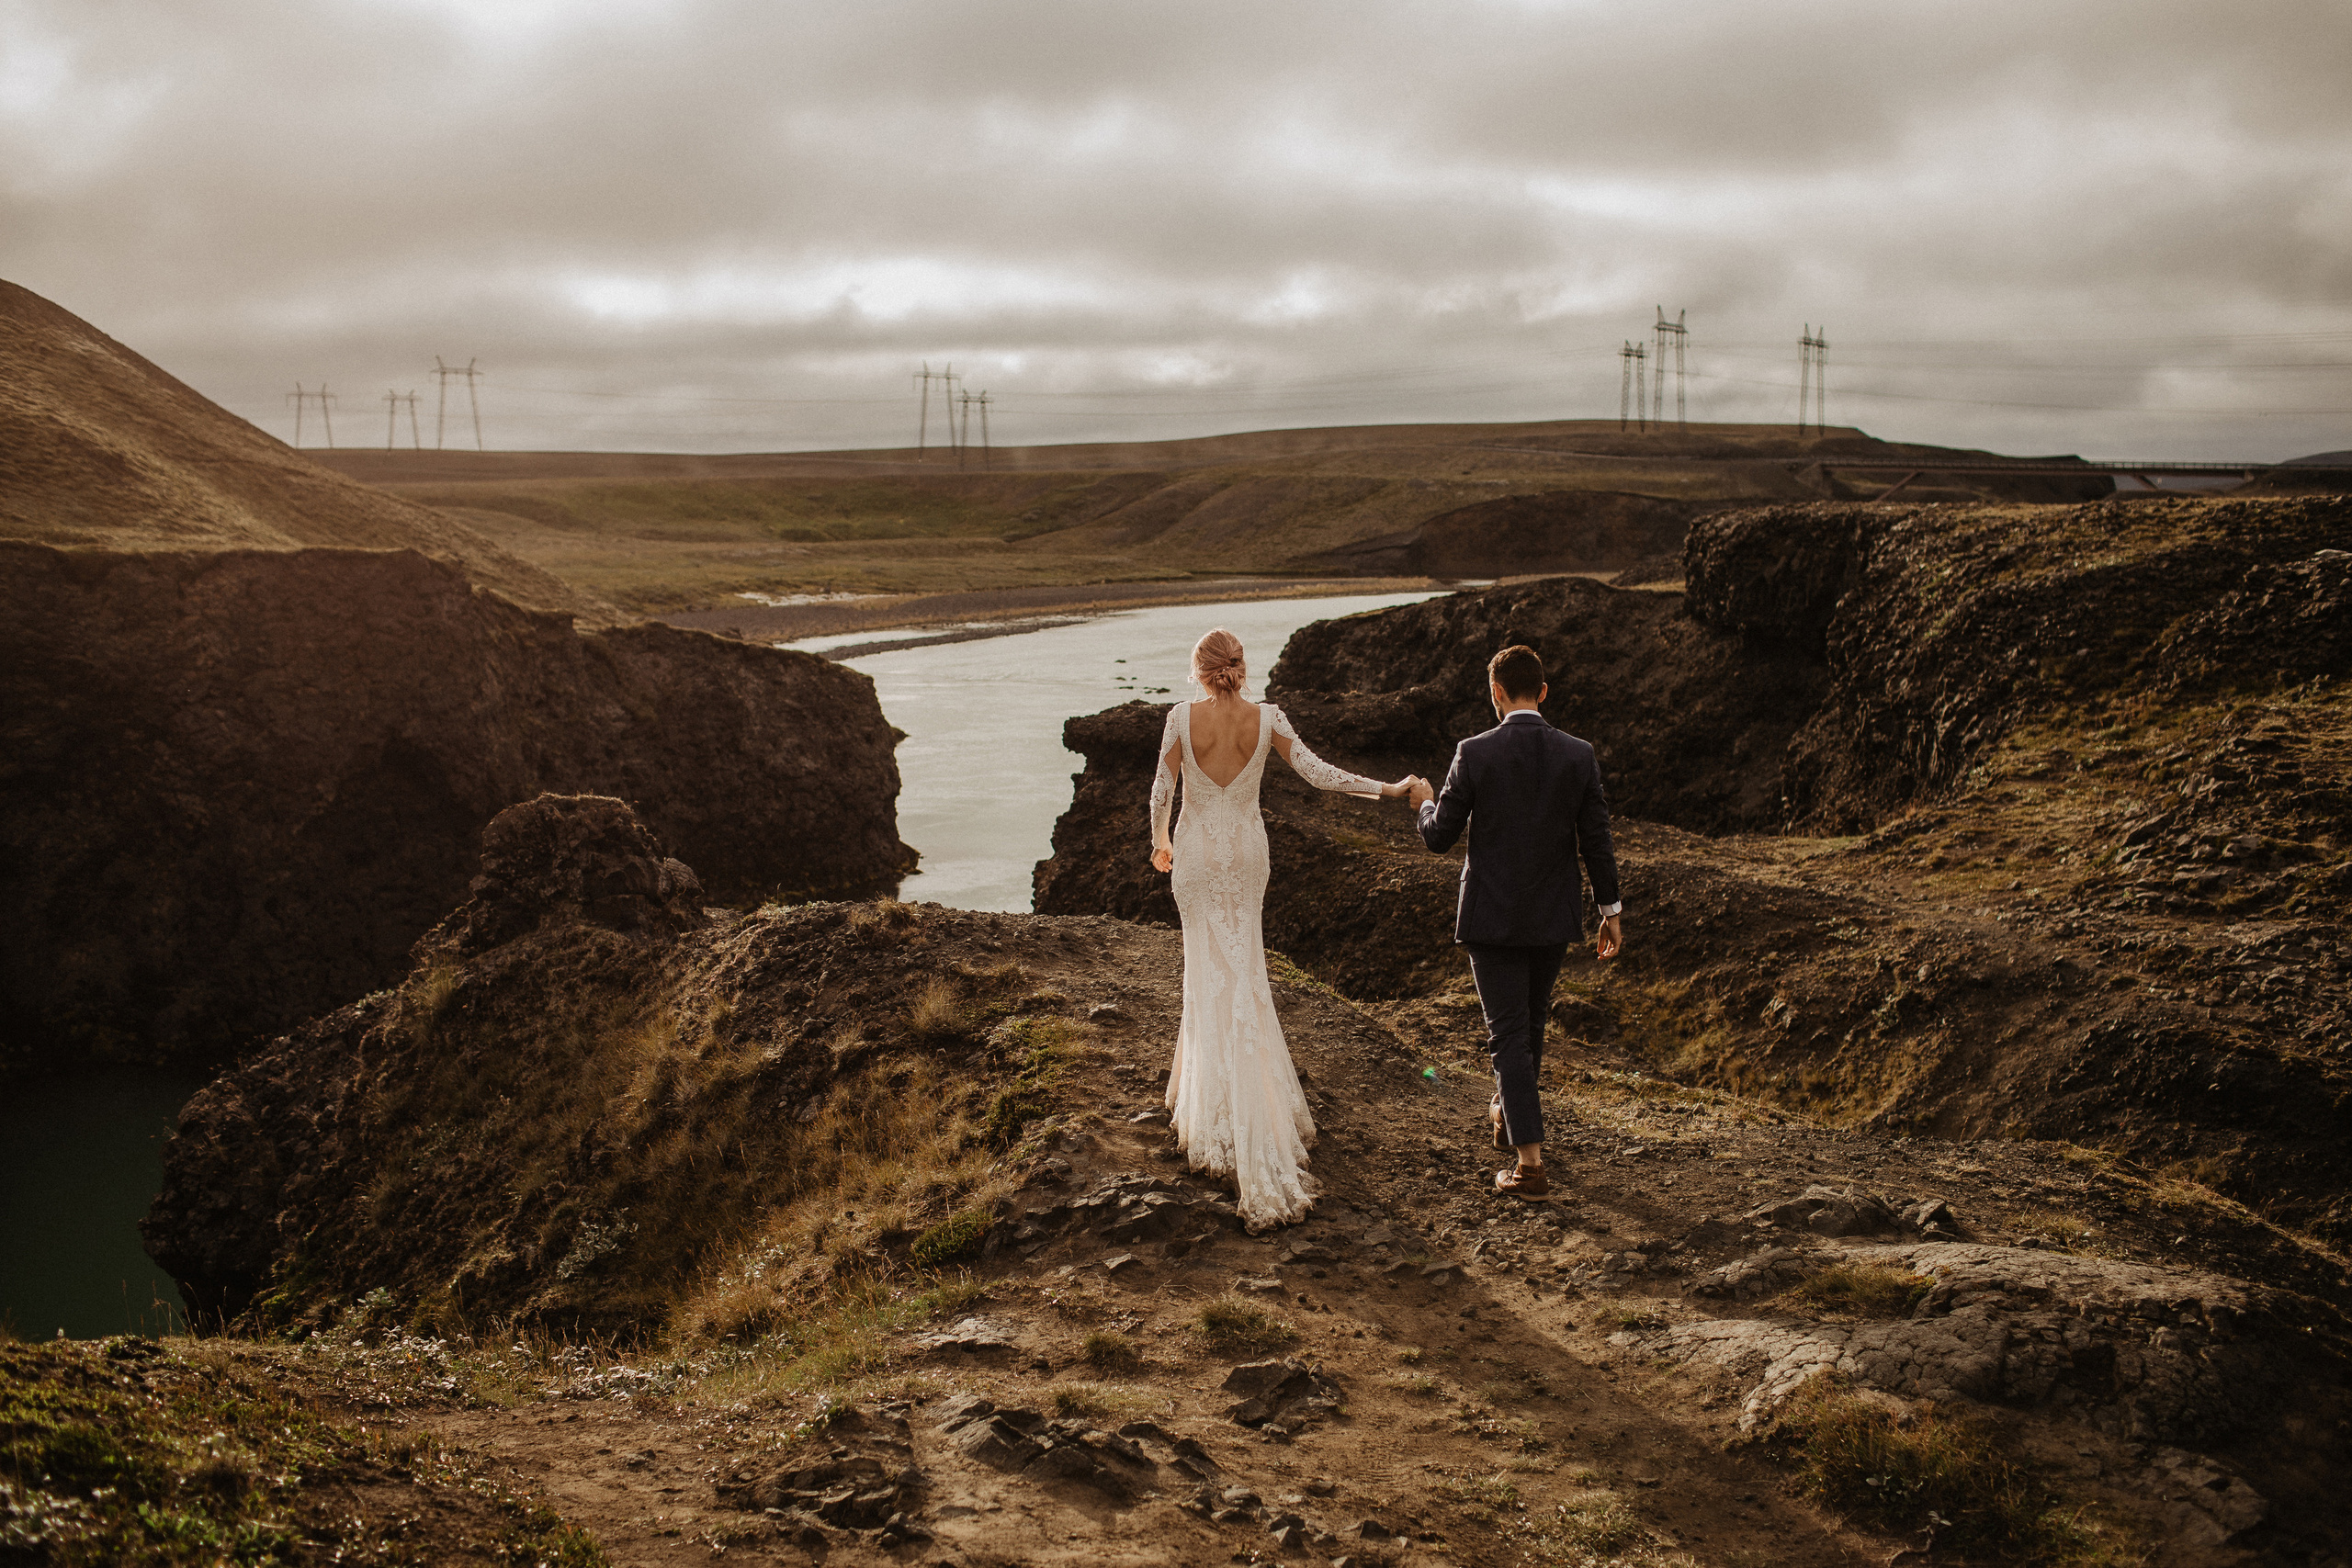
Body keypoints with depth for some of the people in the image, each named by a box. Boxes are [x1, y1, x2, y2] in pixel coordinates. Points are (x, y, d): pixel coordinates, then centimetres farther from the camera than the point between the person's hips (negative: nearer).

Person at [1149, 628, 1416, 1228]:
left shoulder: (1183, 716, -16)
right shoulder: (1267, 718, -11)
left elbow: (1162, 789, -8)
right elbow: (1318, 774, -12)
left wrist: (1160, 841, 11)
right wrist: (1388, 789, -2)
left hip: (1196, 852, -2)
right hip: (1248, 851, 3)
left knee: (1214, 966, 5)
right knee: (1239, 962, 20)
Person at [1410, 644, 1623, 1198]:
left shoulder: (1474, 754, -14)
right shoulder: (1578, 755, -6)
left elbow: (1439, 837, -6)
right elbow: (1596, 841, -2)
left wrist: (1424, 803, 16)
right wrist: (1610, 912, 8)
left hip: (1492, 916, -3)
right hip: (1554, 916, 4)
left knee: (1509, 1033, 1)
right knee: (1532, 1019, 24)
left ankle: (1530, 1163, -4)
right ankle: (1509, 1112, 46)